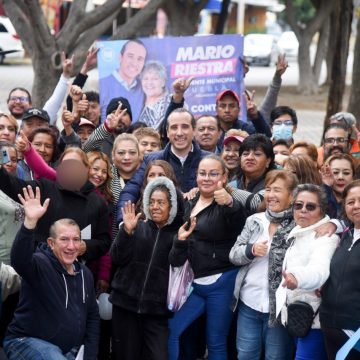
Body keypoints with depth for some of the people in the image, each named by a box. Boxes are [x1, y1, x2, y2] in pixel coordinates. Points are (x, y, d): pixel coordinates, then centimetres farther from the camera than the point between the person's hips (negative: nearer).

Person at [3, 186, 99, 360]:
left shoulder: (84, 274, 9)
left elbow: (92, 316, 17)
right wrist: (30, 222, -52)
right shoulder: (40, 265, -14)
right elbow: (19, 260, -38)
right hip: (26, 341, -7)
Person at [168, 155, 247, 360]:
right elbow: (177, 258, 19)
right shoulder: (190, 205, 13)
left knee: (216, 343, 1)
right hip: (195, 283, 6)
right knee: (170, 331, 0)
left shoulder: (225, 205, -7)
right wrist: (180, 240, -5)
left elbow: (240, 222, -33)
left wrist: (230, 203, -54)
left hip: (221, 283, -6)